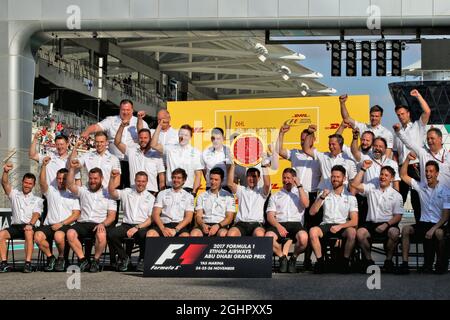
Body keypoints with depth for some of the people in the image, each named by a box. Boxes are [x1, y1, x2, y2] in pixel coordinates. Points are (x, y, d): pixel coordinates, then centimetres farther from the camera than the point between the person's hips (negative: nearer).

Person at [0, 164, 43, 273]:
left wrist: (30, 224, -23)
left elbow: (36, 214, -2)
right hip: (15, 226, 2)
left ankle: (28, 263, -41)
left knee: (29, 233, -38)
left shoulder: (37, 200, 14)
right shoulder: (14, 194, 18)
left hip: (28, 226, -2)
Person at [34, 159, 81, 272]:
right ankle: (50, 257, -3)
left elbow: (76, 215, 4)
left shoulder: (73, 194, 14)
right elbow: (42, 182, -4)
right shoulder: (51, 190, 19)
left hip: (65, 225, -2)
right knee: (38, 236, -29)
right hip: (49, 224, 2)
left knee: (58, 236, -37)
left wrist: (61, 224, -9)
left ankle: (61, 258, -7)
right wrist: (44, 165, -16)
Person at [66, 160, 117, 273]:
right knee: (70, 233, -30)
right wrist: (72, 168, -3)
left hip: (99, 225, -2)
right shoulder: (83, 191, 22)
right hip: (82, 223, 2)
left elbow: (112, 216, 5)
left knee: (101, 235, -38)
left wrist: (103, 224, -15)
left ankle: (96, 260, -13)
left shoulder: (108, 195, 14)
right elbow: (70, 185, 5)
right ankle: (83, 260, -18)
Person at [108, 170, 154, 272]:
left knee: (145, 235, -37)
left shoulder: (150, 198, 12)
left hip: (142, 226, -2)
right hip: (126, 225, 2)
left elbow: (151, 219, 3)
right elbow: (112, 192, 0)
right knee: (111, 233, -27)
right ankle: (124, 258, -1)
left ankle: (142, 260, -6)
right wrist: (113, 178, -14)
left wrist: (137, 228, -11)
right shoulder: (127, 192, 17)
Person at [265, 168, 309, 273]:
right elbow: (270, 216, 10)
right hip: (279, 224, 1)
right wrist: (279, 226, -11)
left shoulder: (301, 193, 24)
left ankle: (294, 258, -6)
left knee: (303, 237, -38)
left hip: (296, 223, -1)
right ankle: (282, 257, -7)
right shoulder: (275, 196, 25)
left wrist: (299, 186, 2)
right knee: (268, 237, -35)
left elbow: (306, 204, -1)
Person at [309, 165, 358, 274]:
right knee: (313, 231, -31)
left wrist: (340, 226, -18)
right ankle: (320, 261, -19)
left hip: (343, 226, -1)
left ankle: (345, 261, -18)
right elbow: (312, 212, 2)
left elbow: (354, 221, -2)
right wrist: (321, 198, -11)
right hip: (326, 225, 1)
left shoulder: (350, 197, 7)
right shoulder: (325, 194, 13)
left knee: (352, 232, -35)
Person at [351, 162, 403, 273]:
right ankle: (368, 260, -9)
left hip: (388, 224, -1)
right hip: (371, 223, 1)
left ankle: (388, 260, -13)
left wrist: (386, 224, -16)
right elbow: (355, 184, 0)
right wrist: (363, 169, -2)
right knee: (360, 232, -29)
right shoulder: (371, 188, 14)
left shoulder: (396, 195, 8)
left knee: (394, 232, -35)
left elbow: (398, 216, 1)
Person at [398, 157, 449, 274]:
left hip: (438, 225, -4)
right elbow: (403, 175, 9)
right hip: (423, 223, 4)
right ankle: (405, 263, -24)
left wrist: (433, 229, -19)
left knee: (439, 233, -36)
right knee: (406, 229, -21)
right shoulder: (421, 187, 9)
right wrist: (407, 159, -4)